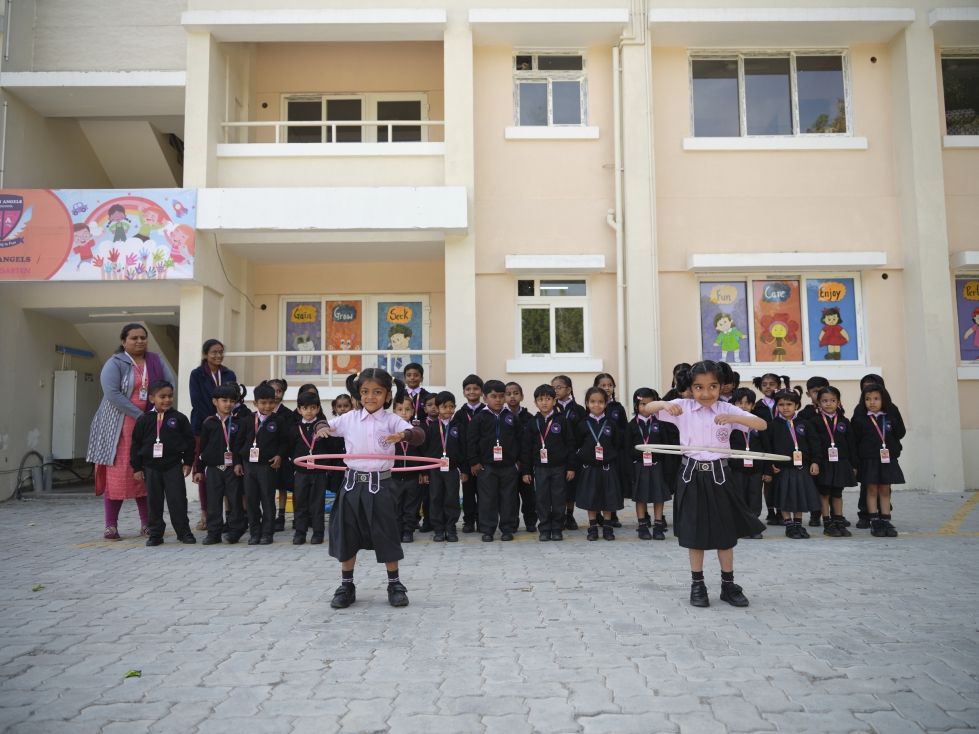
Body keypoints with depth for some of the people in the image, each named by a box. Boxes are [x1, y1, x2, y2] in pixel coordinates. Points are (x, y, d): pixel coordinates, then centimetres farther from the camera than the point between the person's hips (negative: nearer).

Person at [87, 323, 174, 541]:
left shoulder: (155, 360, 10)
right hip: (120, 427, -3)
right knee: (117, 473, -2)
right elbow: (112, 394, -15)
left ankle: (147, 524, 12)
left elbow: (169, 384, 4)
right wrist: (139, 416, -18)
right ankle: (111, 525, 6)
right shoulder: (115, 363, -3)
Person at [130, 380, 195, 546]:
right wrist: (137, 467, 3)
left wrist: (188, 462, 0)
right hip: (151, 466, 2)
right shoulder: (144, 420, 3)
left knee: (177, 500, 0)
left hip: (173, 466, -2)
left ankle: (183, 531, 10)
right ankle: (155, 533, 18)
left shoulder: (179, 418, 0)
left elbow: (189, 440, 3)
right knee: (154, 501, 8)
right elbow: (136, 444, 6)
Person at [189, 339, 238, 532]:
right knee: (203, 472, 0)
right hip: (202, 427, -2)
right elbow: (196, 401, -5)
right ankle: (205, 515, 9)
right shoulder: (197, 375, 2)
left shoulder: (229, 375, 10)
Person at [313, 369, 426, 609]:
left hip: (380, 485, -2)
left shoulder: (391, 420, -5)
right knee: (347, 536, 9)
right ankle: (346, 586, 25)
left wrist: (403, 435, -38)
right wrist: (322, 428, -11)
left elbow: (420, 435, -16)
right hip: (353, 484, 3)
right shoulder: (349, 419, 3)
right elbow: (328, 426, 13)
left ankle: (395, 585, 21)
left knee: (386, 537, 5)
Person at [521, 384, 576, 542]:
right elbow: (526, 448, 4)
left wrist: (571, 467, -4)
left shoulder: (561, 420, 0)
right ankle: (545, 530, 13)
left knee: (558, 499, 4)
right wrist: (525, 471, 1)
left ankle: (557, 529, 15)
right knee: (542, 499, 4)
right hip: (540, 468, 1)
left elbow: (570, 444, 0)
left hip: (559, 467, -1)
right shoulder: (533, 423, 4)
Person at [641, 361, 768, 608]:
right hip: (692, 475, 0)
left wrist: (733, 418, -27)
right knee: (694, 532, 7)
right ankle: (697, 585, 20)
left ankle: (728, 585, 24)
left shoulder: (727, 409, -2)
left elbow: (763, 425, -11)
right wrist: (665, 404, -27)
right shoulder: (683, 407, -2)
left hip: (718, 474, 0)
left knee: (726, 531, 9)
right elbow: (646, 409, -5)